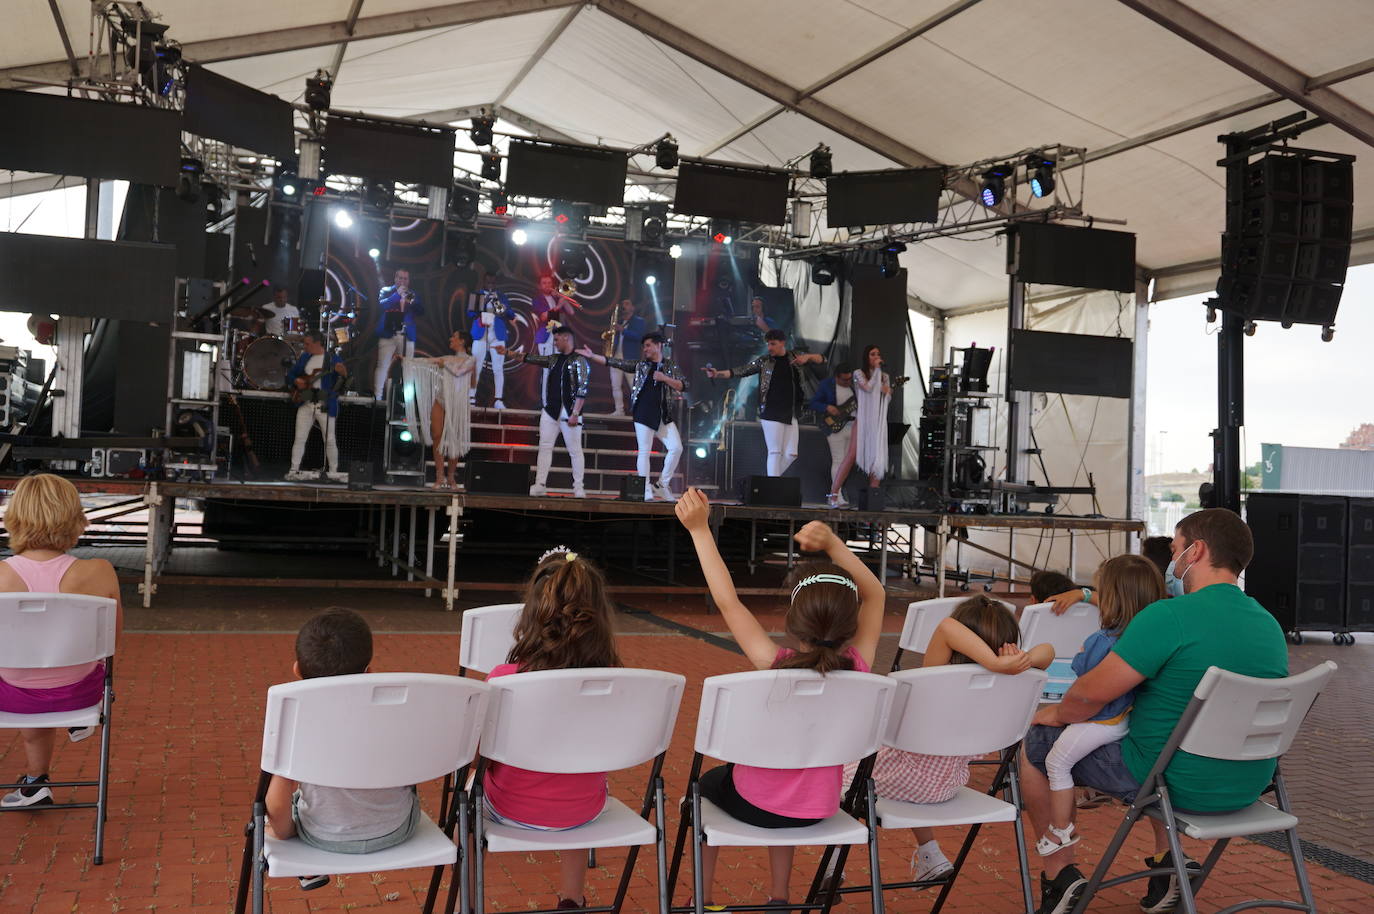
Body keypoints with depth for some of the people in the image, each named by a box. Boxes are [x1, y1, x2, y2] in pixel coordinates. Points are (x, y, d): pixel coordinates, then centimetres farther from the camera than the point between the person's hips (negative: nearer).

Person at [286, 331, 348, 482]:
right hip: (305, 403, 4)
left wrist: (342, 373, -29)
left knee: (330, 440, -2)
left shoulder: (332, 358, -1)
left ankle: (333, 472, 8)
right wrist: (296, 381, 0)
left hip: (325, 405, -4)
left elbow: (343, 383, -6)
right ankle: (293, 470, 4)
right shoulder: (304, 357, 13)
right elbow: (290, 375, 21)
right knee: (299, 439, 1)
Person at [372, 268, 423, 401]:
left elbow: (421, 311, 4)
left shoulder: (412, 294, 15)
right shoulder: (386, 291, 8)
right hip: (388, 334, -3)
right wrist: (397, 294, -15)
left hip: (407, 336, 3)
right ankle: (377, 398, -9)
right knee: (382, 366, -9)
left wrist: (411, 301, -13)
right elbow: (381, 305, -10)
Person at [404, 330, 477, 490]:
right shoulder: (447, 358, 18)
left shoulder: (470, 360, 3)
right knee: (437, 437, -4)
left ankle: (450, 477, 5)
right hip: (440, 401, 5)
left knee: (454, 440, -3)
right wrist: (407, 361, 18)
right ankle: (439, 476, -3)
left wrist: (445, 363, 1)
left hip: (457, 404, -5)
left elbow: (458, 371, -13)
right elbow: (425, 362, 20)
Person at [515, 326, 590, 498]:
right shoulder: (554, 359, 15)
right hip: (551, 412, 7)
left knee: (575, 450, -1)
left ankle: (578, 488, 4)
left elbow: (582, 391, -13)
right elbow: (533, 359, 21)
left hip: (569, 413, -7)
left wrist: (575, 414, -18)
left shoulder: (579, 361, -7)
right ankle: (540, 485, 1)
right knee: (545, 447, 1)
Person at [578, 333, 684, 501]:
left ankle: (662, 485, 4)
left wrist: (664, 378, -11)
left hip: (664, 416, 1)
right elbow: (614, 363, 7)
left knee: (676, 448, -9)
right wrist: (592, 356, 2)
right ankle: (646, 491, 0)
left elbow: (683, 386, 1)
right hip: (643, 415, -1)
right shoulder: (639, 366, 11)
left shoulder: (670, 368, 11)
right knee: (644, 452, -4)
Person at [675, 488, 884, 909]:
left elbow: (727, 601, -21)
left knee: (707, 783, 31)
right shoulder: (858, 668, -19)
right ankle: (778, 897, 41)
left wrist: (700, 529, -19)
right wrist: (832, 543, -19)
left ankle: (702, 897, 35)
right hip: (817, 810, 3)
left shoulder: (775, 665, -27)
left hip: (753, 804, -3)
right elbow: (875, 595, -7)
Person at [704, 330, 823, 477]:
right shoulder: (764, 361, 1)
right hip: (771, 414, -4)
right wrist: (717, 374, -15)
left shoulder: (795, 357, 9)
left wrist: (807, 357, -12)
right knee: (775, 452, -10)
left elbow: (821, 359, 10)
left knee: (790, 454, 1)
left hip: (790, 414, 4)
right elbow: (741, 371, -3)